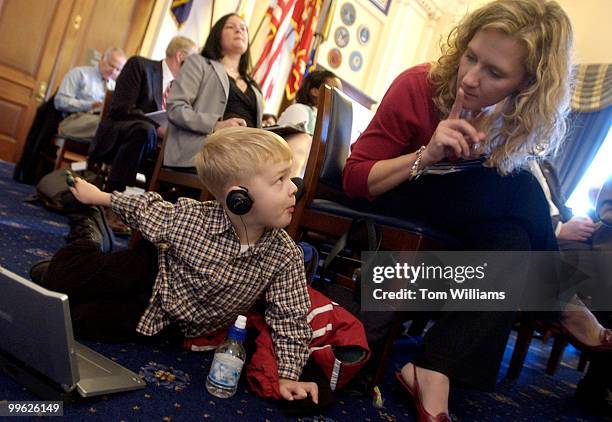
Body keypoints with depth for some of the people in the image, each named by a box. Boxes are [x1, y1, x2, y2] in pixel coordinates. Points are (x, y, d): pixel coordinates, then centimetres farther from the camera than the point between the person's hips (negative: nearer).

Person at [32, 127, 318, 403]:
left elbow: (290, 319, -19)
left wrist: (289, 375, -28)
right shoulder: (189, 216, -28)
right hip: (150, 274, -1)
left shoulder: (287, 258, -28)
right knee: (59, 278, -1)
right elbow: (147, 208, -7)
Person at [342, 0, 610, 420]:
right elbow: (355, 178, -24)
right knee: (520, 191, -25)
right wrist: (426, 155, -37)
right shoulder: (417, 87, -25)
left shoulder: (523, 114, -13)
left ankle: (433, 373, -25)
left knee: (512, 243, -28)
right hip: (396, 198, -4)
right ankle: (564, 307, -8)